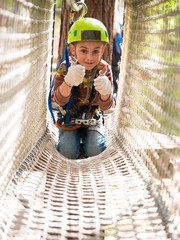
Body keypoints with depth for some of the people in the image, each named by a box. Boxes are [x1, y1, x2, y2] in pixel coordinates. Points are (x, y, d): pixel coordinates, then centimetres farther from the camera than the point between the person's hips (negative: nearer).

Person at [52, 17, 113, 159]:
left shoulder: (104, 70, -13)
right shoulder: (65, 68, -16)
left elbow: (106, 106, -19)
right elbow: (59, 100, -26)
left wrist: (106, 92, -45)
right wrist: (68, 82, -47)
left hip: (93, 118, 1)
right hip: (69, 117, -1)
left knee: (95, 150, -18)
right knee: (69, 152, -19)